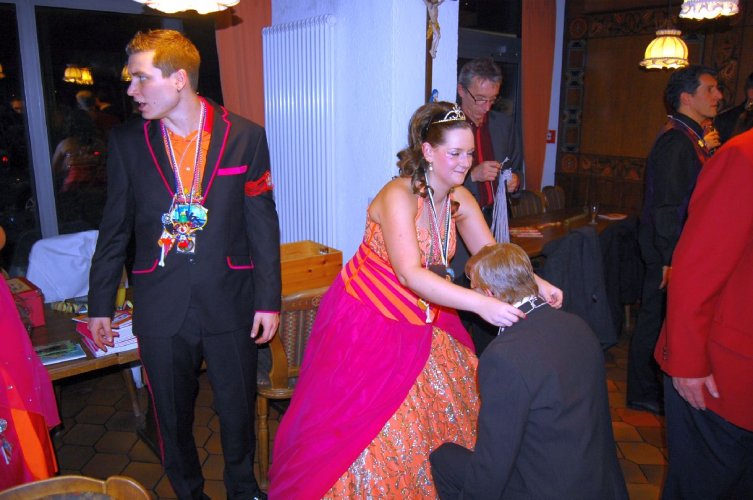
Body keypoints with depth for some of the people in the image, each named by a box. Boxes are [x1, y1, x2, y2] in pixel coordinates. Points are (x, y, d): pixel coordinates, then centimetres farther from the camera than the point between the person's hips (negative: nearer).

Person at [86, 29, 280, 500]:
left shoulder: (246, 136, -5)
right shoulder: (127, 141, 0)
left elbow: (263, 223, -3)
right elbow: (115, 228, 6)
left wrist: (269, 300, -3)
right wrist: (100, 303, 9)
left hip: (229, 302, -1)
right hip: (160, 307, 1)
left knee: (239, 408, 14)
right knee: (173, 414, 16)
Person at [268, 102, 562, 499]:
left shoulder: (460, 199, -4)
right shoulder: (398, 196, -25)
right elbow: (410, 274, -35)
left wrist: (534, 282, -21)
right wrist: (481, 304, -43)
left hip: (423, 319, 7)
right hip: (368, 318, -6)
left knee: (442, 409, 13)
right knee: (366, 425, 2)